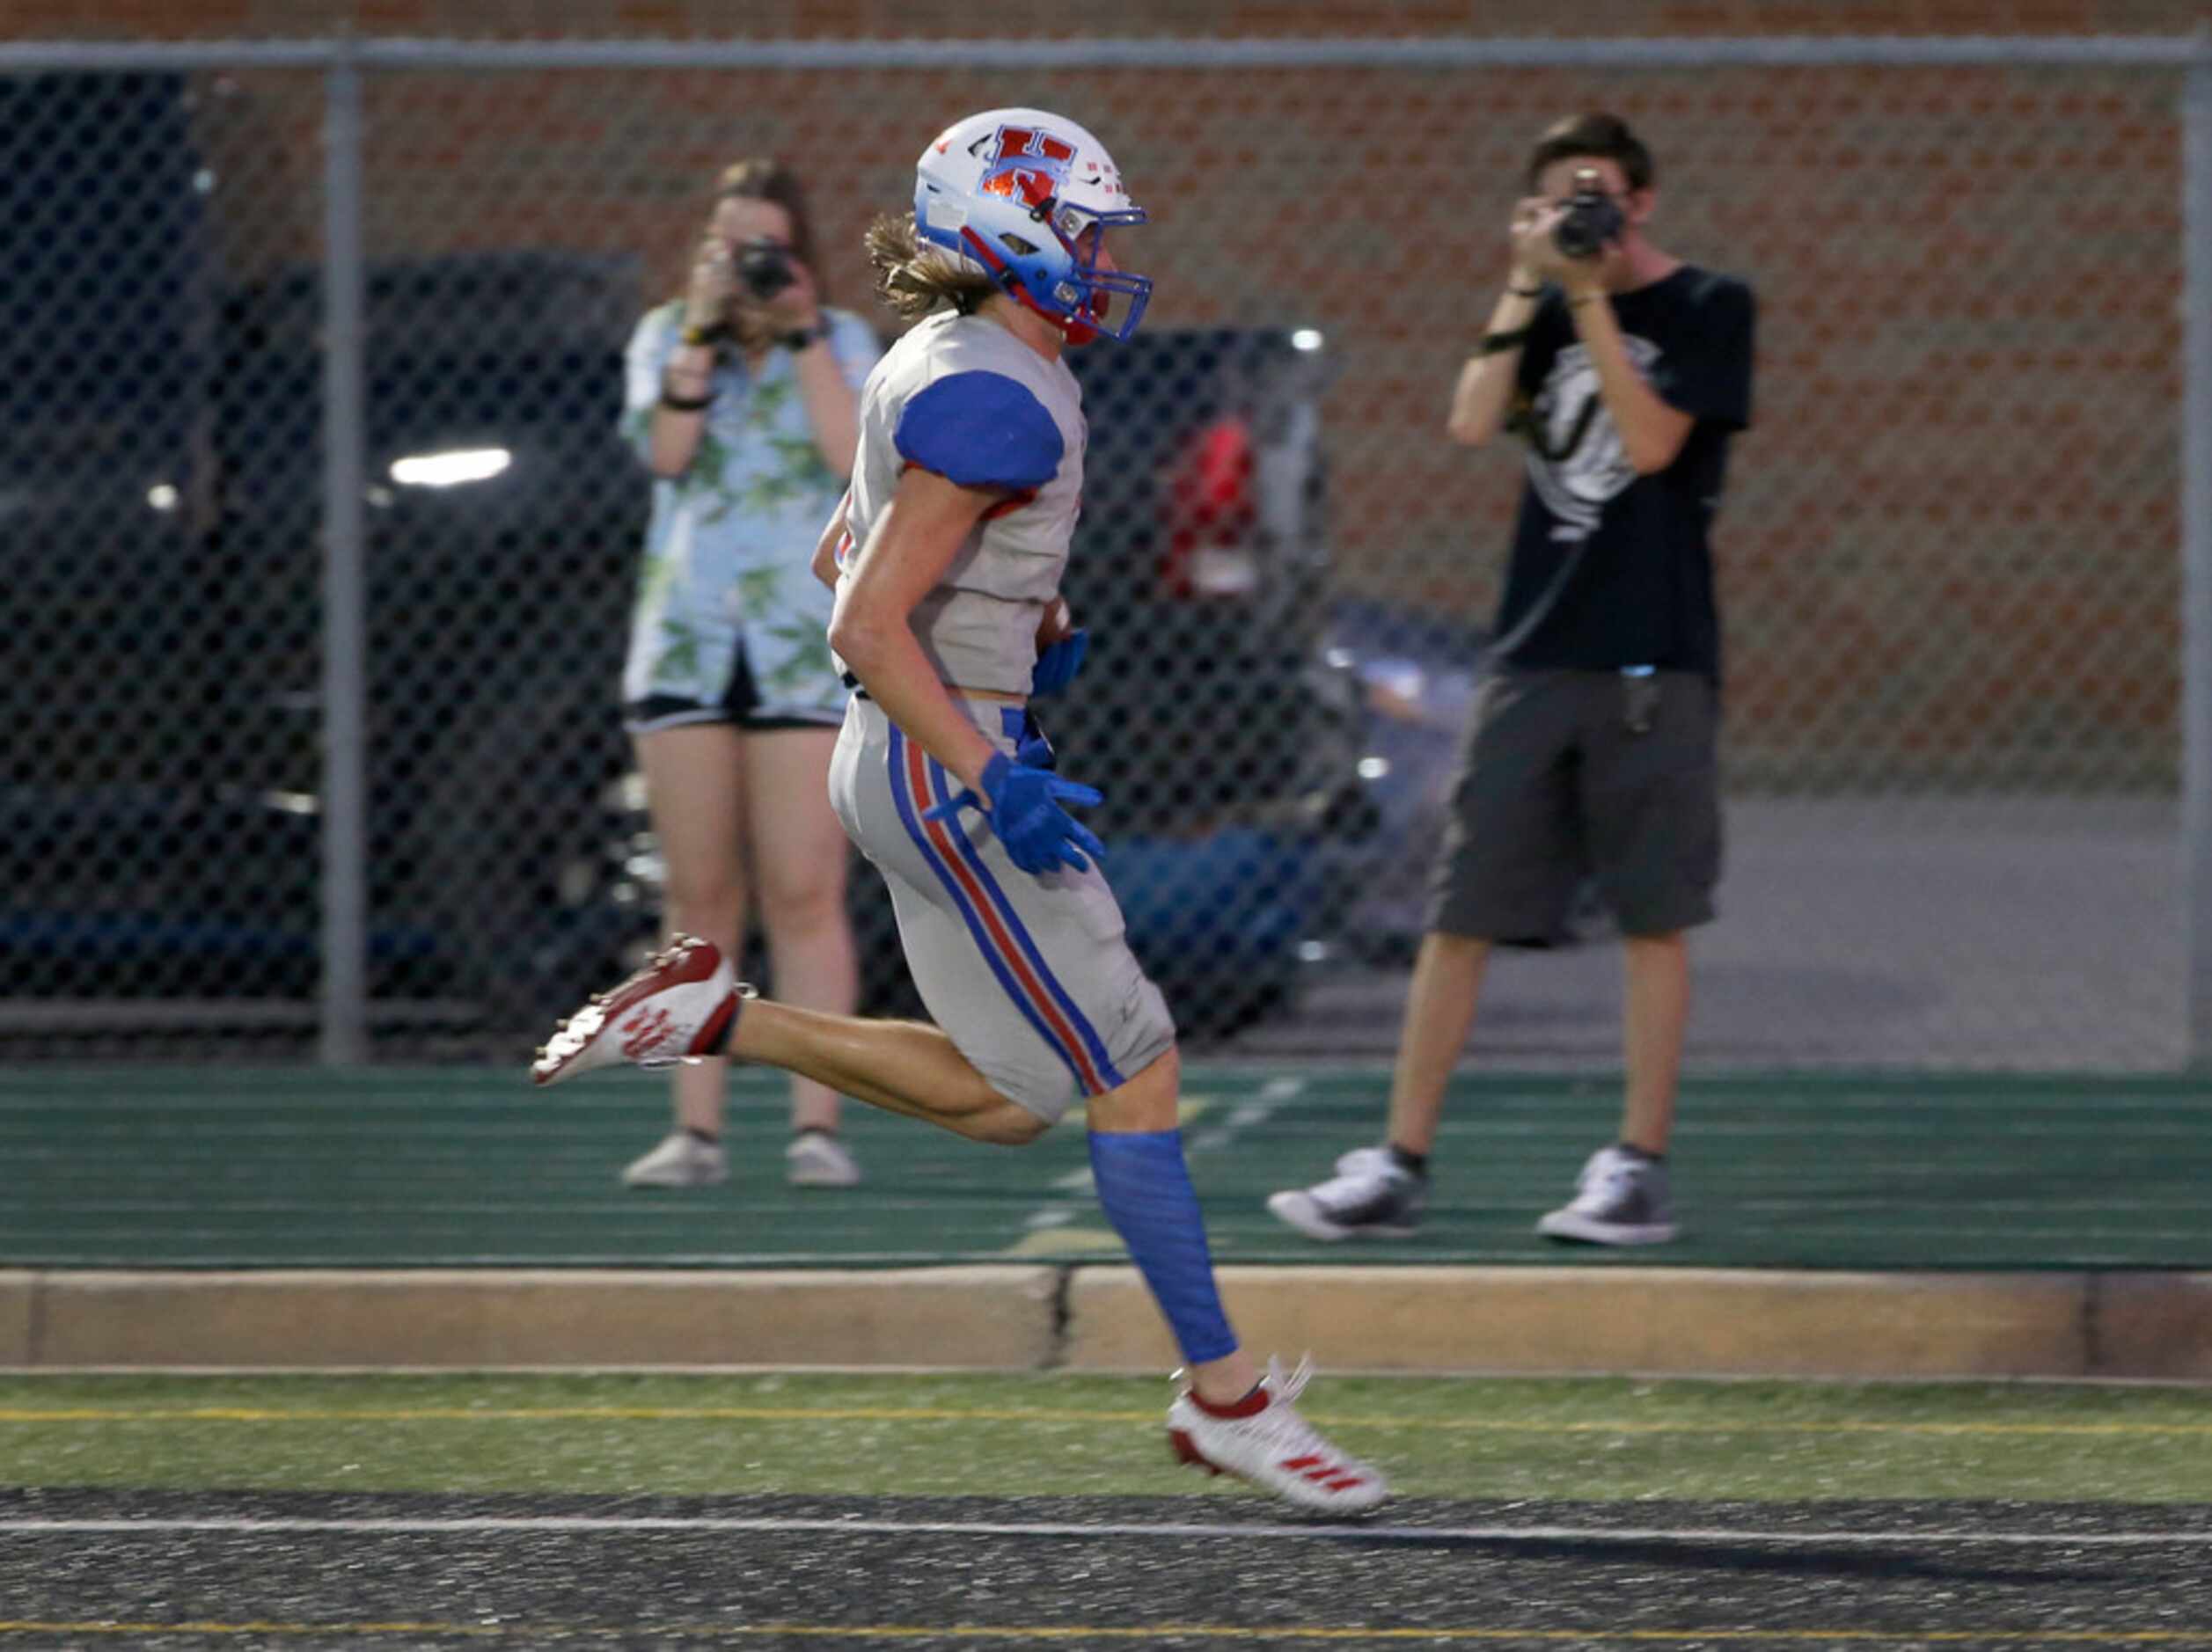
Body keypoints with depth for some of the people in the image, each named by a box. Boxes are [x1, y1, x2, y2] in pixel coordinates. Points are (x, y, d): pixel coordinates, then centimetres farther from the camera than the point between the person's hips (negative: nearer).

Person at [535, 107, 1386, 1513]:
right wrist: (994, 783, -23)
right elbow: (868, 628, -23)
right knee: (1136, 1071, -4)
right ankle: (1226, 1396, 1)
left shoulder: (945, 370, 10)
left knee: (1009, 1098, 15)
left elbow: (845, 559, 23)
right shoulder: (993, 402, -20)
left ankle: (714, 1018, 15)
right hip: (944, 771, -10)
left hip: (929, 764, 10)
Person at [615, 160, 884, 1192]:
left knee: (805, 895, -7)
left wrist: (801, 333, -11)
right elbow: (665, 449, -8)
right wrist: (706, 330, -11)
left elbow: (853, 456, -12)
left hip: (805, 646, -2)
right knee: (700, 897, 2)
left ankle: (815, 1123, -8)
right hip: (686, 642, 2)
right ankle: (696, 1130, 2)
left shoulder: (843, 345, 6)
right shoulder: (665, 338, 9)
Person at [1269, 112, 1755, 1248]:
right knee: (1461, 914, 1)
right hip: (1534, 653, 4)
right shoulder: (1548, 311, 14)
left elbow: (1651, 441, -12)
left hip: (1654, 662, -4)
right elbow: (1472, 422, -1)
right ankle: (1399, 1167, 3)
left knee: (1653, 919, -1)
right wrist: (1527, 288, -5)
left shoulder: (1708, 309, 1)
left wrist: (1591, 299, -13)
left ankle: (1638, 1169, 4)